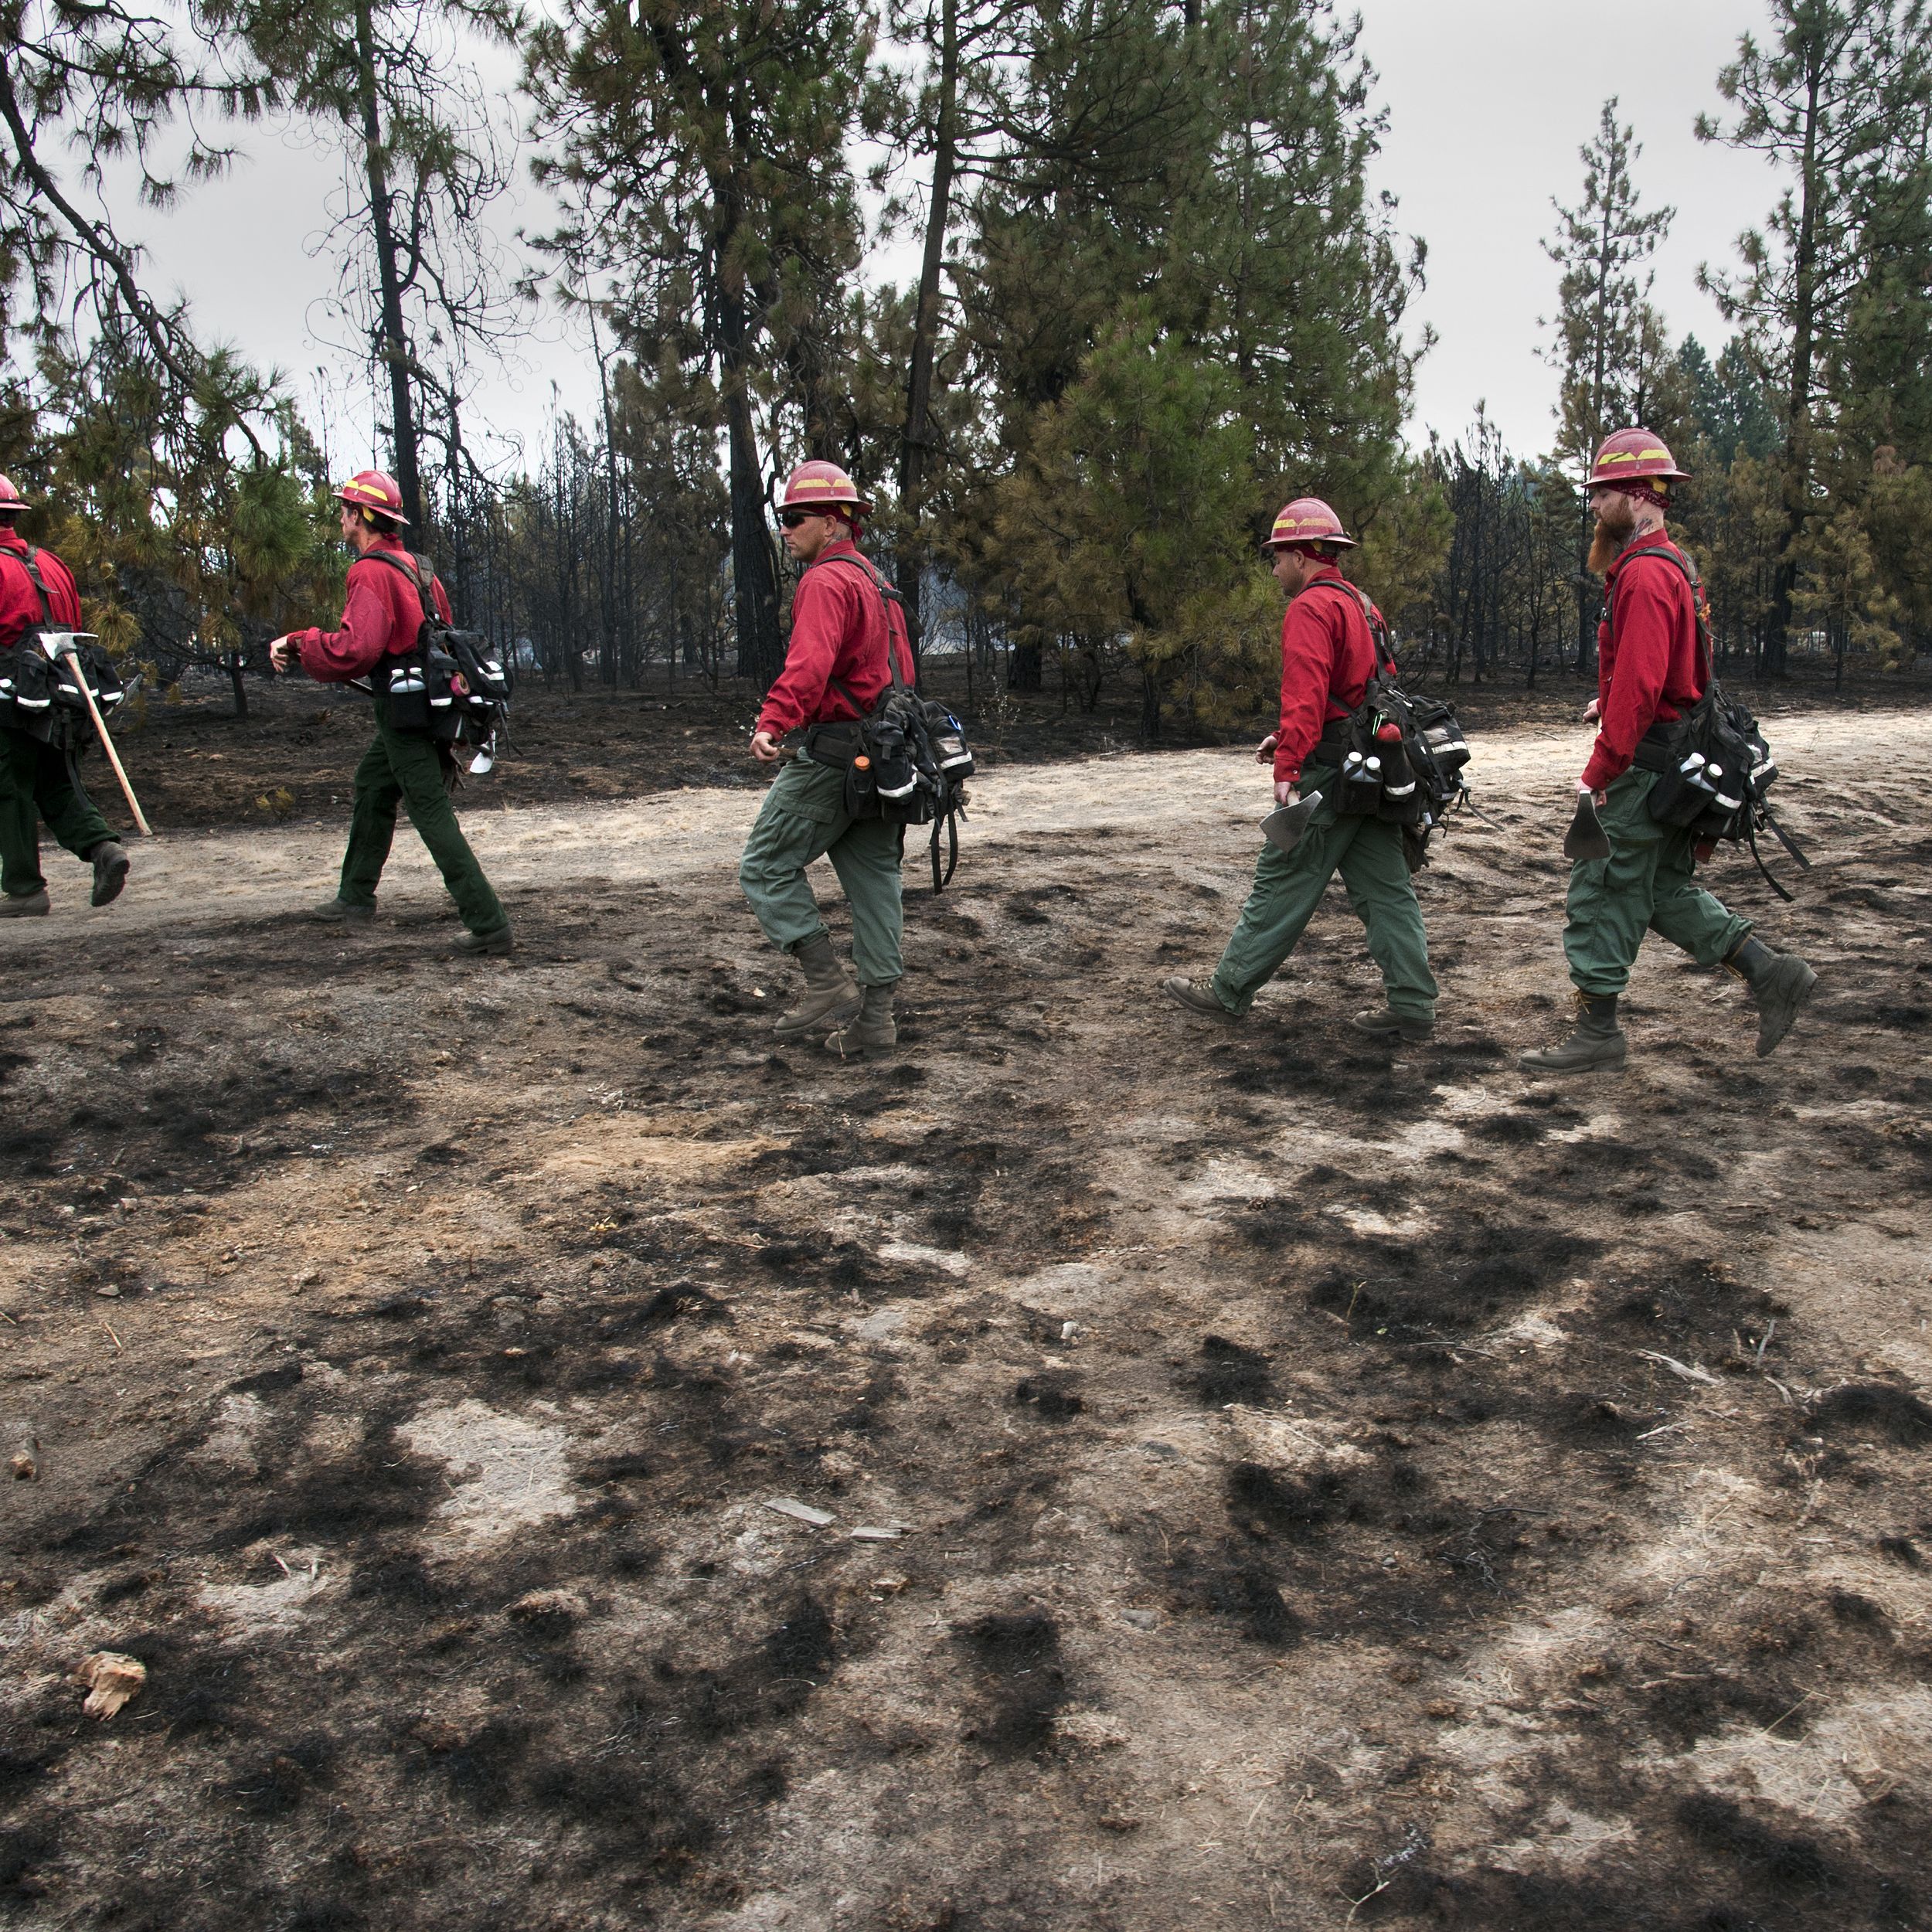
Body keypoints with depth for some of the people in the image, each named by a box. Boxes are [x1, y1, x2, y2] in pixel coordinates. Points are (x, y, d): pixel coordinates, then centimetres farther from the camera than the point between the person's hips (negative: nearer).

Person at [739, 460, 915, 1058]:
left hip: (833, 750, -9)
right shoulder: (876, 582, 20)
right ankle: (874, 1013, 12)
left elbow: (810, 663, -29)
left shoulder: (826, 582, -12)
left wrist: (773, 722, -40)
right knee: (873, 876, 9)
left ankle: (828, 984, -5)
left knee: (767, 866, 0)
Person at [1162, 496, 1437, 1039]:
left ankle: (1229, 991, 9)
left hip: (1329, 771, -9)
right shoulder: (1359, 603, 20)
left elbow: (1306, 694, -23)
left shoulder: (1310, 608, -11)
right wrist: (1289, 739, 21)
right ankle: (1412, 1008, 9)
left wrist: (1288, 768, -28)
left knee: (1282, 883, 0)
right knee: (1384, 888, 8)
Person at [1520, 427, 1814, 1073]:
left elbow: (1639, 685, -25)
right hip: (1672, 764, 10)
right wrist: (1612, 700, 14)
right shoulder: (1667, 565, 16)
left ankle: (1597, 1031, 7)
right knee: (1664, 889, 18)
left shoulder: (1646, 574, -18)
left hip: (1644, 765, -10)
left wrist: (1600, 770, -24)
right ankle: (1770, 973, 16)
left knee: (1603, 892, -2)